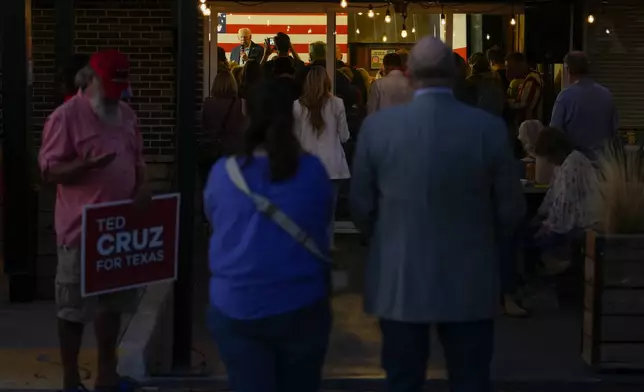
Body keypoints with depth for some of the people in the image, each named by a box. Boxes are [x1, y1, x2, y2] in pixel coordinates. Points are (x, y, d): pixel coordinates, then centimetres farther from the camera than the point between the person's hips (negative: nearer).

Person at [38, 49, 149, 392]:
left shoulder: (126, 115, 10)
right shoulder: (66, 116, -12)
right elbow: (49, 171, -13)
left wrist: (142, 188, -2)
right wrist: (89, 163, -30)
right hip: (81, 229, -7)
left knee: (112, 301, 15)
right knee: (74, 307, 3)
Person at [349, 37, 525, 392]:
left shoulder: (377, 126, -8)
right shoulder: (489, 128, -9)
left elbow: (360, 206, 0)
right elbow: (510, 210, -2)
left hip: (398, 280, 1)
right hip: (469, 282, 0)